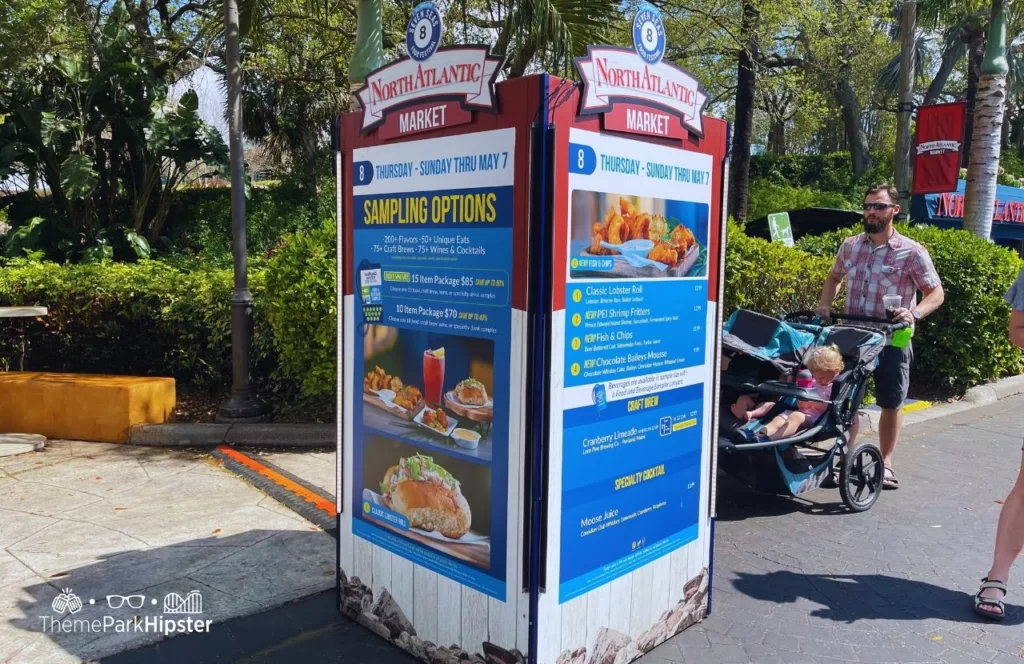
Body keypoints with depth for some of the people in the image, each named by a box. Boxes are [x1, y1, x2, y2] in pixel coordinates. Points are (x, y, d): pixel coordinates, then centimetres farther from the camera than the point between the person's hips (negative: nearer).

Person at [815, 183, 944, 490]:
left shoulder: (912, 252, -8)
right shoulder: (850, 245, 4)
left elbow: (936, 293, -4)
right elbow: (834, 277, 20)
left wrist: (915, 313, -23)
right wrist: (825, 305, 4)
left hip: (892, 340, -3)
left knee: (891, 404, 8)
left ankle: (885, 463, 24)